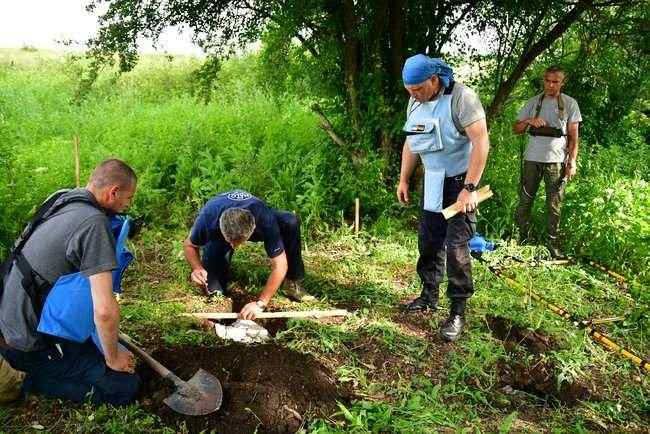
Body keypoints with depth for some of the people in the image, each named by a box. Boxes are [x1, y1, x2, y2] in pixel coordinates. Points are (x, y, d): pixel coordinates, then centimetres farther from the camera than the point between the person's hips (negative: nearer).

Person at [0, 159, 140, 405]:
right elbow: (105, 310, -30)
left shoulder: (61, 199, 3)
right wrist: (112, 358, -11)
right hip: (32, 344, -9)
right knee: (126, 387, -6)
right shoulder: (94, 223, -25)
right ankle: (30, 379, -2)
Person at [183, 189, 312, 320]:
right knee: (214, 289, -17)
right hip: (217, 236, 0)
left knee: (291, 223, -30)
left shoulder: (265, 220, -41)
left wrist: (260, 303, -39)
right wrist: (197, 268, -37)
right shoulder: (207, 219, -39)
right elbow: (189, 245, -17)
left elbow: (279, 266, -34)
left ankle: (292, 282, -14)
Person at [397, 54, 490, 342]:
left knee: (455, 246, -9)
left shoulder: (461, 98, -19)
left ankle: (458, 312, 2)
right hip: (432, 182, 7)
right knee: (428, 240, 11)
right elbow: (411, 142, 14)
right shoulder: (415, 103, 4)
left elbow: (481, 142, -23)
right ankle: (429, 296, 27)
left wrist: (470, 189, -25)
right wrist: (403, 180, 11)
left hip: (460, 181, -7)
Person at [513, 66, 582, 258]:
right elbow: (515, 129, 11)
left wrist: (572, 161, -5)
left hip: (557, 161, -2)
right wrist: (529, 121, -10)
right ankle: (523, 236, 17)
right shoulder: (533, 102, 9)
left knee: (554, 205, 1)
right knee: (525, 200, 4)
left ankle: (552, 241, 11)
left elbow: (573, 136, 4)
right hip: (532, 159, 2)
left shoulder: (570, 104, 4)